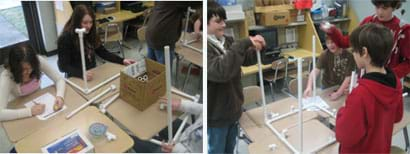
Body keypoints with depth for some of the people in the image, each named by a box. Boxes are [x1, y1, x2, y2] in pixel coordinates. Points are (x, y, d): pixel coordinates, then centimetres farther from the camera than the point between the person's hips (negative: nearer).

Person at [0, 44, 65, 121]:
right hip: (19, 108, -3)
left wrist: (60, 96, -28)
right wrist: (30, 111, -41)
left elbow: (59, 79, -10)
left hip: (38, 102, 3)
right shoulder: (6, 76, -28)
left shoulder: (39, 61, -22)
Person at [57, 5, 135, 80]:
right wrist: (82, 74, -35)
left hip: (93, 73, 6)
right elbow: (63, 66, -18)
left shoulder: (91, 34, 3)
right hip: (76, 78, -6)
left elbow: (103, 52, 10)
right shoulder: (65, 39, -15)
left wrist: (122, 61, -3)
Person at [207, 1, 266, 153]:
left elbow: (246, 59, 11)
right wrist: (243, 44, -35)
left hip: (232, 109, 7)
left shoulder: (227, 41, 0)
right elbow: (220, 71, -37)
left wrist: (256, 48, -11)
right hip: (215, 114, -7)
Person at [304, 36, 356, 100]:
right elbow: (315, 70, -27)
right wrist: (309, 87, -43)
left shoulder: (348, 55, -17)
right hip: (327, 88, 1)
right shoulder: (324, 55, -15)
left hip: (343, 88, 0)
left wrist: (338, 93, -28)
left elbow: (348, 77, -18)